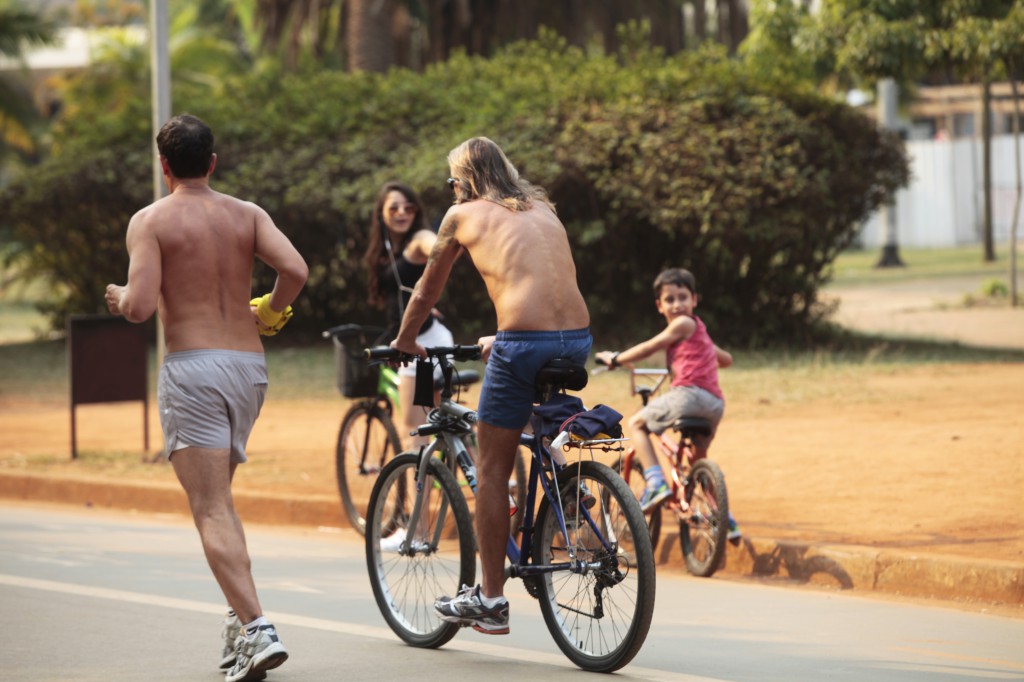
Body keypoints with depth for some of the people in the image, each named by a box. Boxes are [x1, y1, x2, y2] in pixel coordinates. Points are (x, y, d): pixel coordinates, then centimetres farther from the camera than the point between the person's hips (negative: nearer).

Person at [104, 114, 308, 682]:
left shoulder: (151, 221, -3)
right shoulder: (247, 215, 9)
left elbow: (141, 306, -13)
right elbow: (295, 269, -8)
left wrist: (118, 299, 9)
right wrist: (269, 313, 11)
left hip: (191, 368, -5)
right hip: (248, 364, 5)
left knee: (212, 509, -8)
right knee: (216, 496, 23)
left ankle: (257, 630, -22)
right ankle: (240, 618, 17)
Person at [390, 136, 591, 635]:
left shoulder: (463, 215, 12)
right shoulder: (543, 209, 25)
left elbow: (426, 292, 23)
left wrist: (404, 342, 40)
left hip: (524, 342, -5)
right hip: (578, 339, 5)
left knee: (492, 468, 5)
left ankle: (490, 600, 7)